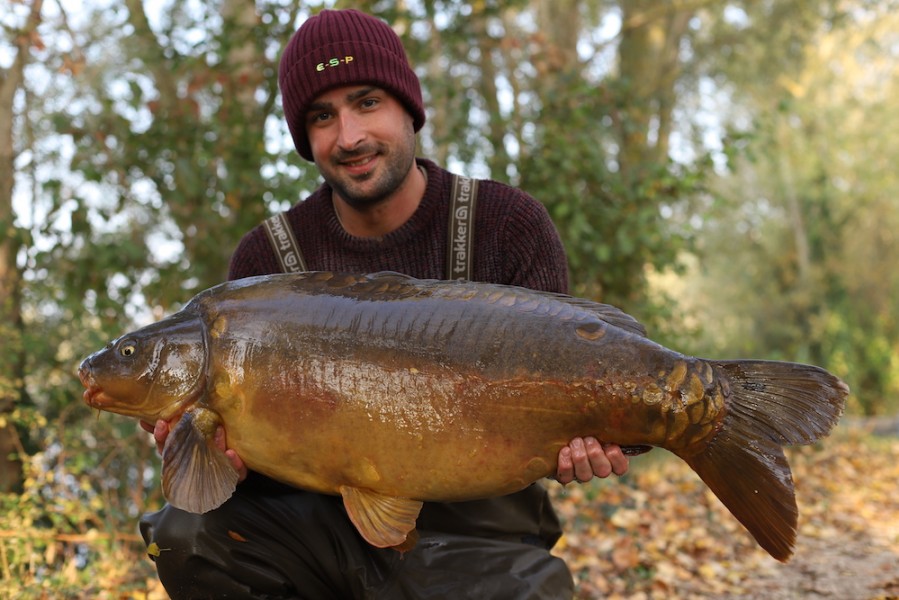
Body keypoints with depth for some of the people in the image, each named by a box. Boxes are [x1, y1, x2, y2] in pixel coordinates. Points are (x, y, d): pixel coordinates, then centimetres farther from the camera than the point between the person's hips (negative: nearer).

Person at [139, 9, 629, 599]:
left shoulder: (511, 227, -6)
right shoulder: (267, 260, -1)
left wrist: (574, 441, -26)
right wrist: (222, 455, -24)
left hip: (476, 532, -2)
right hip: (327, 521, 3)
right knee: (185, 536, -21)